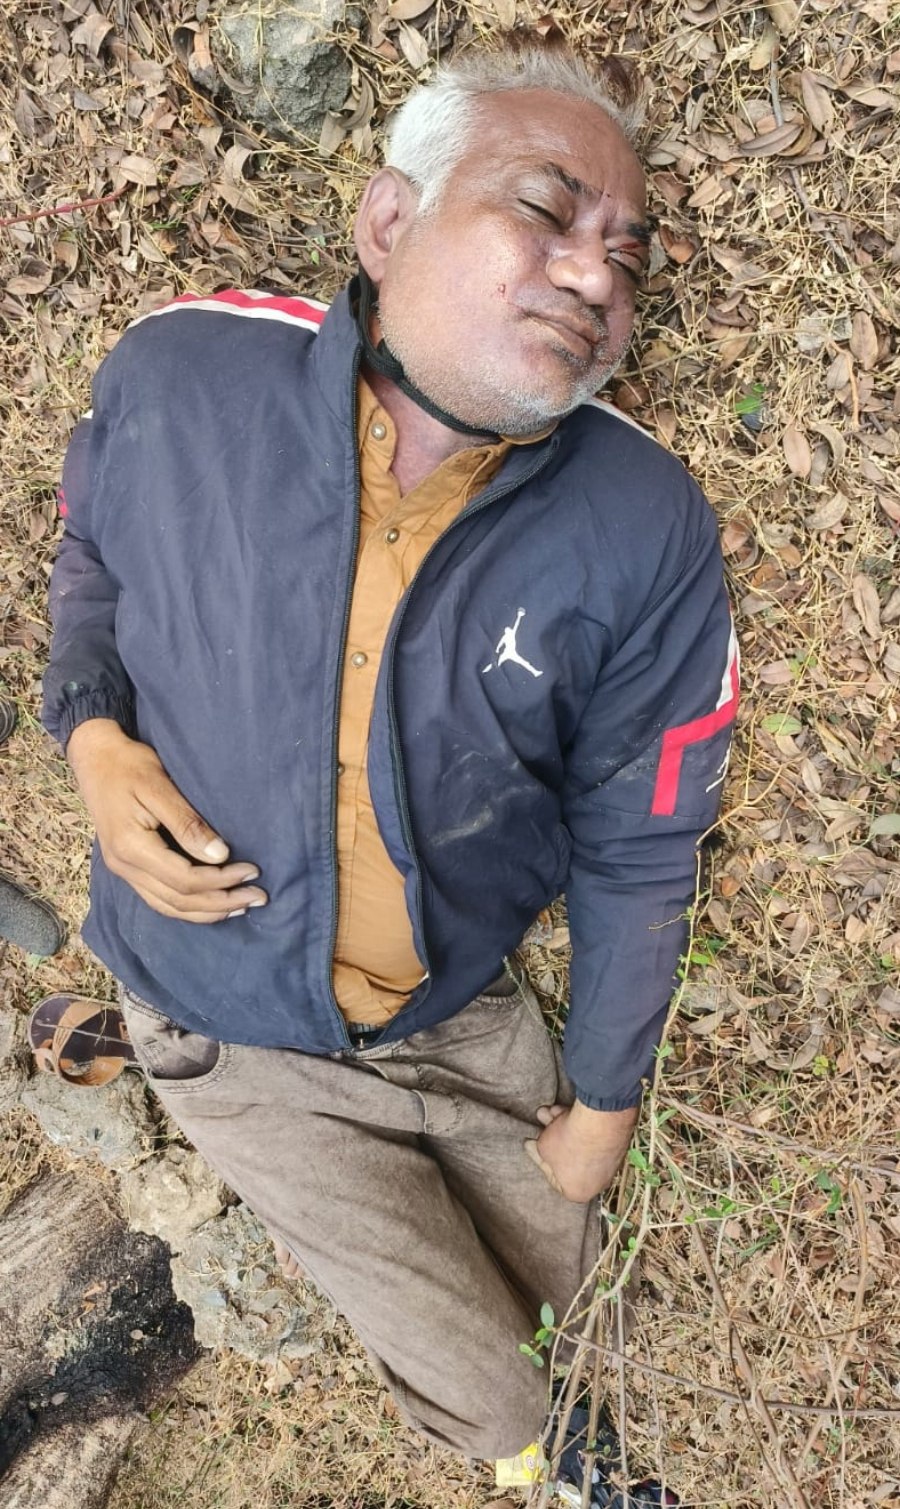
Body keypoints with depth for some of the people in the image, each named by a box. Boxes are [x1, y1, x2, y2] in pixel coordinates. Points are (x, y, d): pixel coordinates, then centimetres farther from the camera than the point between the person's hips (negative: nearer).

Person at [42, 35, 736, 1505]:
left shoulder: (647, 534, -23)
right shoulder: (177, 373, -21)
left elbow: (635, 852, -11)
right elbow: (92, 543, 3)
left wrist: (605, 1096, 1)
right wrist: (93, 732, -16)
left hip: (466, 1015, 2)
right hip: (233, 1029, -1)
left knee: (547, 1285, 27)